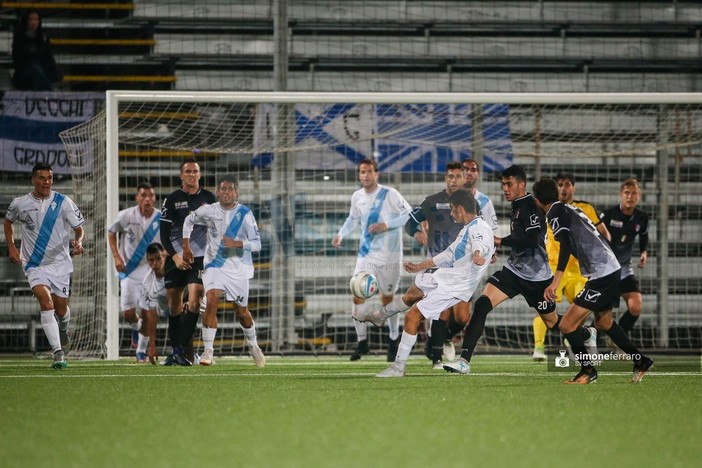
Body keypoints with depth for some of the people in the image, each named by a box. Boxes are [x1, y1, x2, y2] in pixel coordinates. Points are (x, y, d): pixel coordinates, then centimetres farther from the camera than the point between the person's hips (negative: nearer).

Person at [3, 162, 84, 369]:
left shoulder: (63, 203, -6)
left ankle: (63, 329, 48)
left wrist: (78, 242, -21)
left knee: (61, 309, 9)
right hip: (34, 264, -1)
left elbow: (79, 228, 1)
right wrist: (11, 247, 9)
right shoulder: (20, 204, -2)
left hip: (60, 263, 1)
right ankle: (58, 353, -23)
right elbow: (7, 222, 19)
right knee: (46, 302, -22)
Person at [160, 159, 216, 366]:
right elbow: (164, 234, 0)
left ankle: (182, 350, -14)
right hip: (176, 258, 0)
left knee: (194, 302, -15)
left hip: (200, 257, 0)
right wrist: (175, 256, -12)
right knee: (174, 306, 5)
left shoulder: (208, 198, 6)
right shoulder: (172, 200, 1)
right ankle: (174, 349, 16)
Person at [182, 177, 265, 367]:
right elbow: (189, 221, 18)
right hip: (214, 265, 0)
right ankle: (208, 351, -19)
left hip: (238, 268, 0)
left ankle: (253, 346, 38)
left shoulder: (245, 214, -9)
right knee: (212, 301, -21)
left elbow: (256, 243, -12)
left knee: (241, 311, 10)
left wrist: (236, 243, -28)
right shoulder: (208, 211, -3)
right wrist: (186, 246, 13)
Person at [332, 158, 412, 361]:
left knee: (387, 299, 6)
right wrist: (341, 234, 4)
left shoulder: (389, 194, -12)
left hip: (389, 255, -4)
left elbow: (409, 214, -11)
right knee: (358, 296, -10)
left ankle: (394, 340, 26)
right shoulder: (357, 197, 3)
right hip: (366, 254, 4)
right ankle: (361, 341, 1)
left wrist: (386, 225, -22)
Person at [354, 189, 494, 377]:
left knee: (412, 316, -11)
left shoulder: (479, 229, -20)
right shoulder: (467, 229, 14)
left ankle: (398, 367, -4)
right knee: (412, 293, 29)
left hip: (453, 286, -10)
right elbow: (448, 255, 27)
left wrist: (478, 255, -69)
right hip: (445, 275, 10)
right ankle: (379, 316, 55)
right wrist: (419, 267, 35)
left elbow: (480, 245, -45)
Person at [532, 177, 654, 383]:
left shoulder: (555, 212, -9)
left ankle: (588, 371, 3)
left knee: (567, 325, -7)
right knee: (603, 322, 30)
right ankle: (640, 361, 39)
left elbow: (565, 244, -24)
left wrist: (556, 281, -31)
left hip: (601, 274, -10)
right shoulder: (570, 209, 18)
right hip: (612, 268, 10)